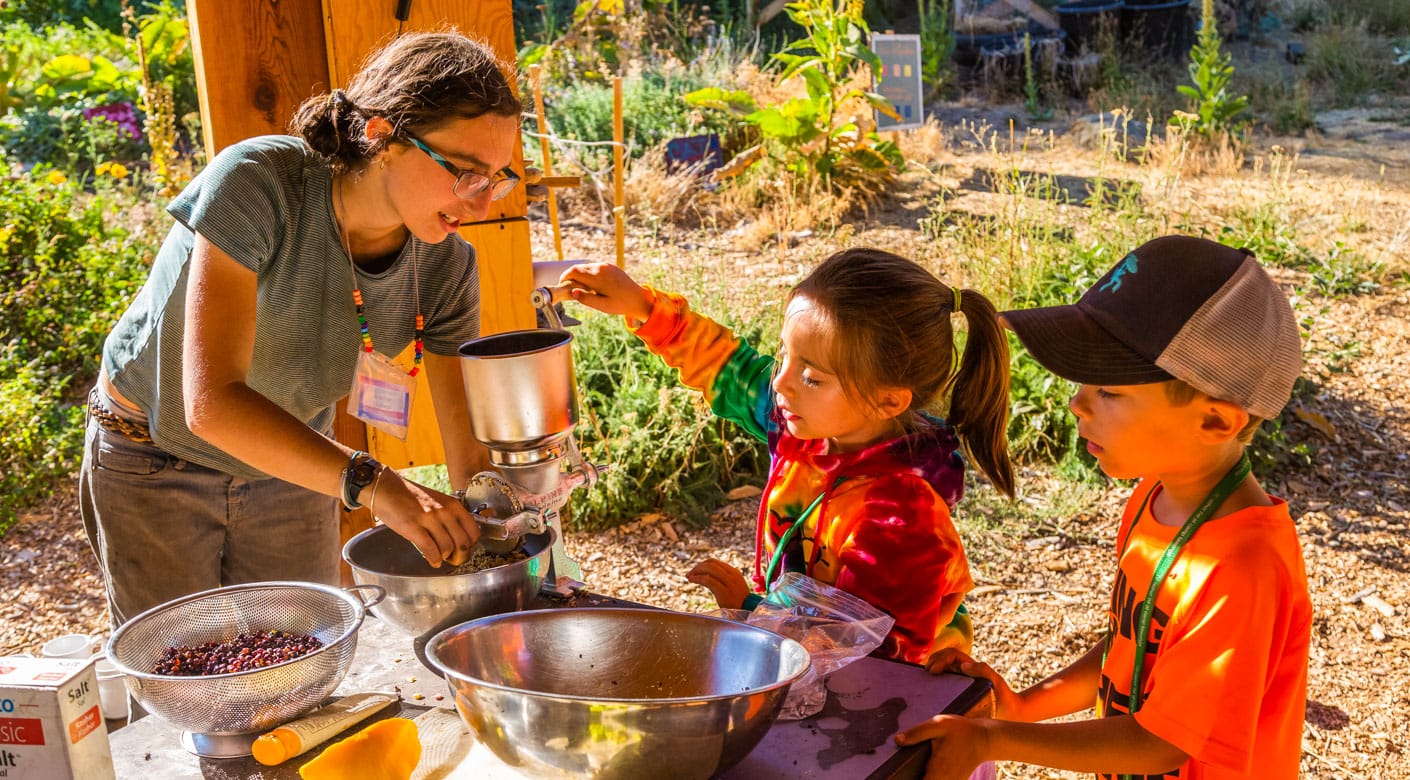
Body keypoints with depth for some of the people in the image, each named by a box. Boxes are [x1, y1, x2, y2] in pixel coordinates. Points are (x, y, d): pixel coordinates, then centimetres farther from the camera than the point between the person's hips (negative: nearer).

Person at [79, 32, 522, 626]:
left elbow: (468, 454, -14)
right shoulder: (260, 184, -33)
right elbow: (212, 402, -39)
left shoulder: (444, 269, -19)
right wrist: (375, 484, -48)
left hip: (291, 462, 4)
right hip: (155, 459, -3)